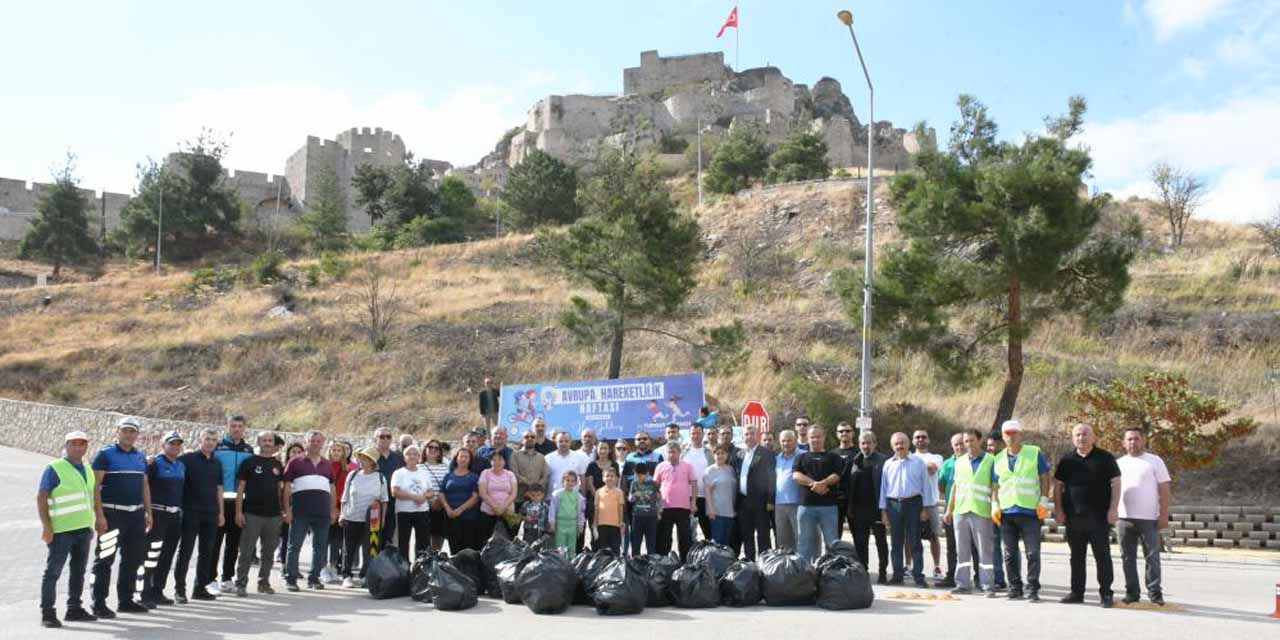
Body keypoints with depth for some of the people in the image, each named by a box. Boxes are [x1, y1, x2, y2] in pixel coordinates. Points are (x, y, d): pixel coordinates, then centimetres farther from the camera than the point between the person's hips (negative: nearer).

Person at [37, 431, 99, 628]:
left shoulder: (87, 469, 14)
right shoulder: (54, 468, -6)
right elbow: (41, 497, -10)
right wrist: (46, 526, -17)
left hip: (83, 529, 7)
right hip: (61, 530, -7)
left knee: (79, 571, 12)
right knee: (53, 571, -3)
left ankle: (74, 609, 20)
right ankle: (47, 612, 2)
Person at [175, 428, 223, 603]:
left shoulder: (217, 463, 14)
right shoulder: (188, 459, -3)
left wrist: (221, 512, 14)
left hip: (211, 513, 5)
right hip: (190, 512, -5)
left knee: (206, 552, 8)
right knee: (185, 551, -1)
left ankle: (200, 588, 16)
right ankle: (179, 589, 5)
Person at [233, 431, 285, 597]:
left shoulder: (278, 465, 12)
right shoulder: (249, 463, 0)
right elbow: (240, 488, -3)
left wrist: (284, 510, 10)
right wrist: (238, 512, -9)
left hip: (273, 514, 4)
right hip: (252, 513, -4)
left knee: (268, 552, 10)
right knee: (246, 551, -3)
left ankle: (264, 582, 20)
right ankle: (241, 584, 4)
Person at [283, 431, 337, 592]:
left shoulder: (327, 465, 17)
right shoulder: (295, 462, 5)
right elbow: (287, 487, 2)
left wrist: (333, 510, 13)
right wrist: (287, 509, -5)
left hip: (323, 512, 4)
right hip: (300, 511, -4)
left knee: (320, 546, 7)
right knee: (295, 545, 0)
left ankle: (314, 578, 16)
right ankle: (291, 578, 6)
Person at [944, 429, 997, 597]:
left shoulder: (990, 461, 2)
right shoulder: (958, 462, 14)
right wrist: (949, 510, 14)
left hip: (981, 512, -4)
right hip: (960, 511, 4)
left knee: (984, 550, -1)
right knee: (962, 550, 8)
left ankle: (988, 585, 2)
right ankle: (963, 583, 14)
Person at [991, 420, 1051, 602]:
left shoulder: (1035, 453, 4)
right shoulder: (998, 459, 14)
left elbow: (1044, 478, 4)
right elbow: (995, 485, 17)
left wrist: (1043, 501, -5)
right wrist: (995, 505, 5)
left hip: (1030, 511, -4)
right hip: (1006, 512, 4)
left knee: (1033, 553, -5)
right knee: (1009, 554, 6)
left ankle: (1032, 590, 2)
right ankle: (1015, 589, 15)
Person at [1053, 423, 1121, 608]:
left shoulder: (1105, 458, 1)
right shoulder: (1066, 460, 10)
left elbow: (1116, 483, -1)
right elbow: (1057, 485, 12)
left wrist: (1113, 508, -10)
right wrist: (1058, 509, 4)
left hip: (1099, 516, -3)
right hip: (1073, 516, 3)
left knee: (1102, 555, 0)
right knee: (1076, 556, 9)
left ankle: (1106, 594, 7)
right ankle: (1077, 592, 16)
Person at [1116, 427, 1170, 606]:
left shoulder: (1154, 461, 2)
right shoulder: (1119, 463, 13)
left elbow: (1164, 490, -1)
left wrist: (1164, 515, -9)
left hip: (1149, 518, -4)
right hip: (1124, 518, 4)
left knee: (1152, 557, -1)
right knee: (1127, 558, 7)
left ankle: (1155, 593, 5)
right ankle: (1132, 592, 14)